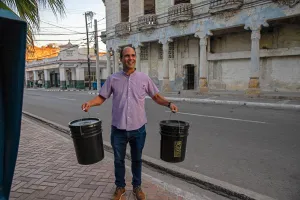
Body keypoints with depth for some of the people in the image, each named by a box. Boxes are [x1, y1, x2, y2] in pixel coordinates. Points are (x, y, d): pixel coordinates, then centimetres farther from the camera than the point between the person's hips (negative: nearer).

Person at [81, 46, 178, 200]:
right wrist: (90, 103, -17)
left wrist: (169, 104, -13)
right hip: (118, 128, 1)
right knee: (118, 160, 16)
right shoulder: (113, 78, -1)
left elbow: (156, 96, 4)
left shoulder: (144, 78, -1)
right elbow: (101, 97, 3)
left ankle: (137, 186, 39)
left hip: (138, 128, 0)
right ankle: (120, 187, 39)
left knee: (137, 159, 17)